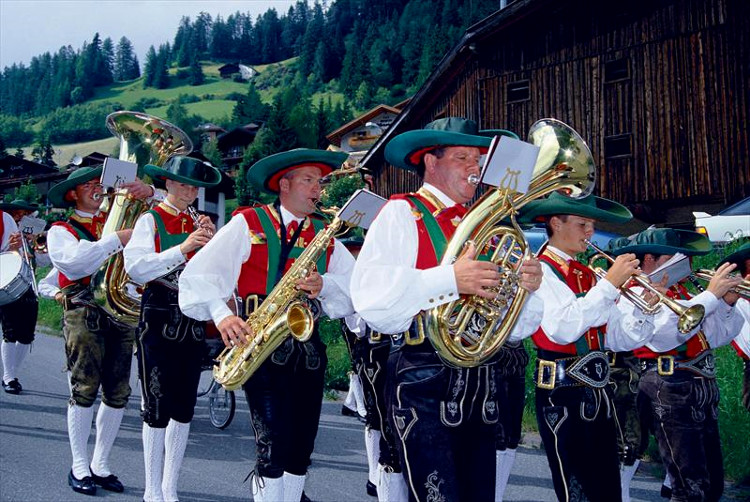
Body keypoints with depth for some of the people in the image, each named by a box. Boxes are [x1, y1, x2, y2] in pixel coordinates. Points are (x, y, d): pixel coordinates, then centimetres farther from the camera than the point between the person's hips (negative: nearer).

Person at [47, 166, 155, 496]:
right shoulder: (61, 231, 6)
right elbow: (76, 260, -16)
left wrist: (150, 193, -2)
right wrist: (117, 240, -17)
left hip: (121, 311, 4)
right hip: (84, 313, -4)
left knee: (118, 394, 5)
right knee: (85, 390, -4)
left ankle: (100, 465, 18)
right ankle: (79, 467, 9)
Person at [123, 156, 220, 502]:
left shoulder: (199, 223, 11)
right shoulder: (150, 220, -3)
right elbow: (136, 268, -17)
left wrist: (211, 243, -10)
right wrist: (182, 249, -22)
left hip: (193, 321, 5)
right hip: (159, 320, -5)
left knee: (184, 409, 8)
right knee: (157, 408, -1)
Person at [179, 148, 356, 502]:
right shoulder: (248, 224, 1)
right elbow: (201, 273, -8)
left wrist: (323, 285, -14)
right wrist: (221, 313, -24)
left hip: (308, 347, 5)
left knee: (301, 449, 8)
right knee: (274, 449, -10)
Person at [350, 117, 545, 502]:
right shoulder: (402, 213, -1)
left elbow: (513, 328, 16)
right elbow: (370, 299, -17)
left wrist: (527, 288, -4)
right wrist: (450, 279, -24)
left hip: (479, 386, 7)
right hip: (424, 382, -6)